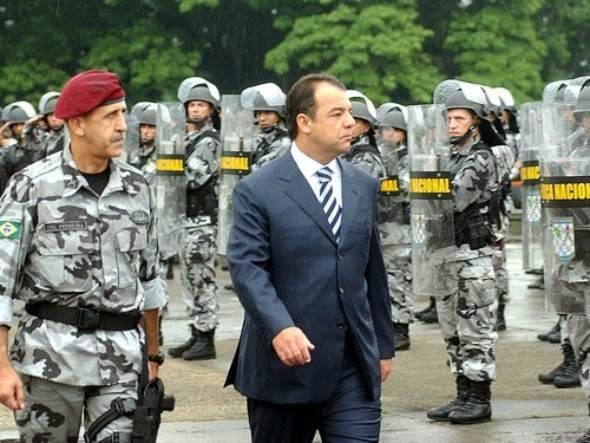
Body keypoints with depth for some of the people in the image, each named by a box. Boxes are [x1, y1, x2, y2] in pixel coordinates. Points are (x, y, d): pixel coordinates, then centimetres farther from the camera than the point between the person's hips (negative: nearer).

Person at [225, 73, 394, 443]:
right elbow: (246, 267, -13)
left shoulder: (364, 187, 12)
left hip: (354, 367, 4)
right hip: (286, 362, -3)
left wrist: (383, 345, 18)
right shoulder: (258, 191, -4)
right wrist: (280, 328, -28)